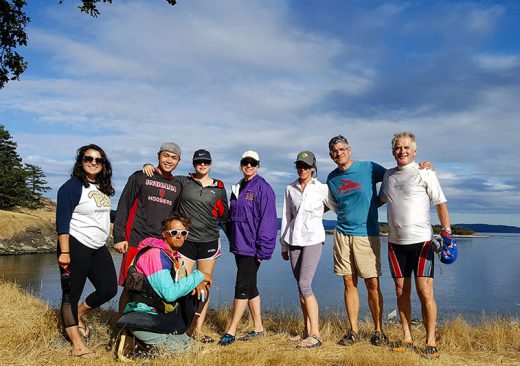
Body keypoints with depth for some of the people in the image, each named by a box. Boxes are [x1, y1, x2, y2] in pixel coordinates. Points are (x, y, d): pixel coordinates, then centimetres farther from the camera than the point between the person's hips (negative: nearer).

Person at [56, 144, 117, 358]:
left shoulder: (102, 187, 12)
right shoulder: (72, 186, -10)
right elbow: (62, 221, -15)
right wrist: (64, 252, -21)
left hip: (98, 248, 8)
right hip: (76, 246, -8)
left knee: (109, 289, 9)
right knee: (71, 295, 3)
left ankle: (77, 316, 32)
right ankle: (77, 345, 10)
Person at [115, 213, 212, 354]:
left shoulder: (174, 256, 12)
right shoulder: (156, 254, -19)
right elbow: (170, 293, -27)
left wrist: (197, 283, -7)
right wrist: (199, 276, -18)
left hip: (162, 314, 10)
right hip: (141, 318, -10)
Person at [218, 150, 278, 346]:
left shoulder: (262, 188, -9)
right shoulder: (238, 188, 14)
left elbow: (268, 220, -14)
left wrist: (263, 249, -17)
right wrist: (232, 240, 14)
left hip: (252, 247, -8)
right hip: (239, 246, 8)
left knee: (242, 287, -5)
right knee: (250, 287, 13)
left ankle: (231, 331, 3)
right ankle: (258, 328, 23)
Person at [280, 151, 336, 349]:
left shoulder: (322, 188, 0)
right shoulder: (290, 189, 11)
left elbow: (338, 208, 7)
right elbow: (286, 217, 13)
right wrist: (284, 244, 14)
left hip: (313, 239, -4)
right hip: (294, 240, 5)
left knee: (304, 284, -15)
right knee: (301, 286, 7)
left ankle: (315, 334, -10)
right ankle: (307, 331, 17)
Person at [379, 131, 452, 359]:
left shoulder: (424, 173, -1)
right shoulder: (388, 175, 13)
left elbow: (440, 203, -3)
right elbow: (381, 200, 28)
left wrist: (446, 231, -12)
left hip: (421, 241, -4)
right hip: (395, 242, 5)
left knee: (425, 293, -6)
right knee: (402, 292, 8)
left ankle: (431, 342, 7)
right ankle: (407, 338, 19)